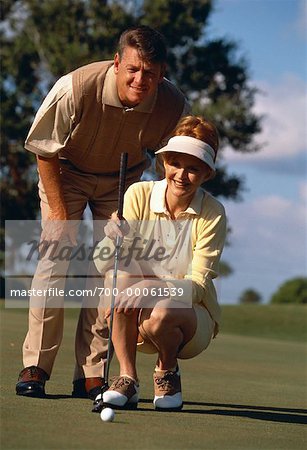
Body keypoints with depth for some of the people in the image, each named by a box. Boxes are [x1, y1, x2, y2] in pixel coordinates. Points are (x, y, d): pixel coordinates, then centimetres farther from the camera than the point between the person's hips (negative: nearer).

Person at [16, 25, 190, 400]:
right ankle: (34, 366, -6)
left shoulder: (173, 106, -27)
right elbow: (45, 149, -17)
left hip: (123, 181, 2)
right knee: (56, 256, -13)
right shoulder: (75, 89, -34)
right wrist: (58, 209, -16)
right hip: (66, 172, -2)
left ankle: (92, 375, -1)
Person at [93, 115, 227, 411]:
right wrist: (114, 240, -37)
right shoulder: (139, 194, -8)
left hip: (193, 313, -2)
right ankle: (127, 378, -18)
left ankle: (167, 371, 0)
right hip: (135, 321, 2)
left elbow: (198, 285, -18)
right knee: (122, 276, -29)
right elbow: (105, 261, -14)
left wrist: (153, 289, -36)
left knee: (159, 316, -35)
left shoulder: (212, 214, -13)